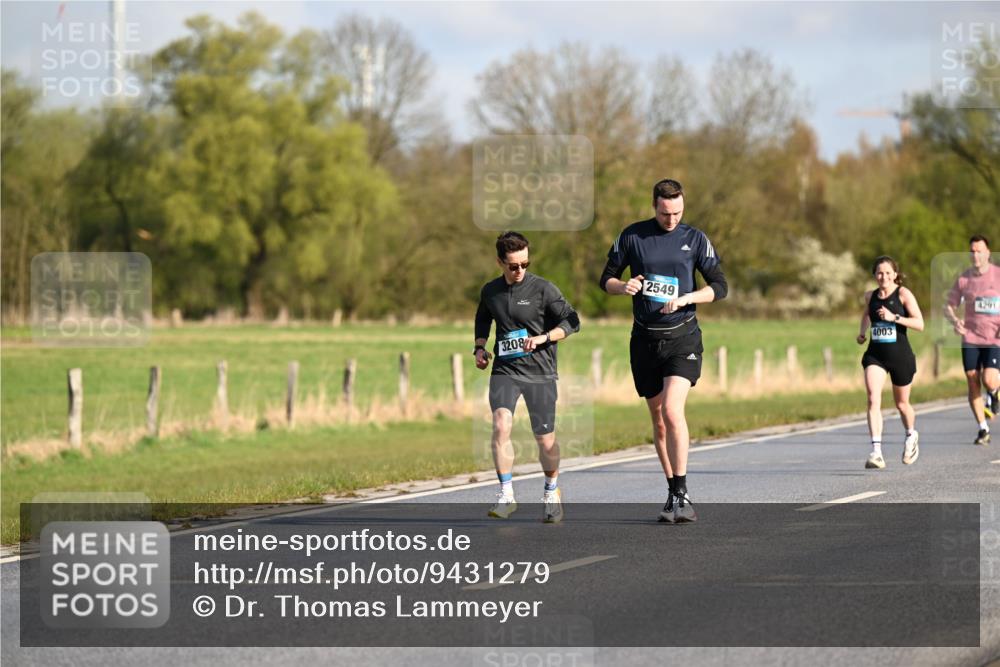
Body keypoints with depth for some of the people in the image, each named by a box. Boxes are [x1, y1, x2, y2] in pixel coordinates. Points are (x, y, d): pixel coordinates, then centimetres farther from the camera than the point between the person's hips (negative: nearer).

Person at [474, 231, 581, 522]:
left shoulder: (543, 289, -6)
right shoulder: (490, 291, 6)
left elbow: (572, 321, -2)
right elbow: (482, 320, 26)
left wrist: (542, 338, -16)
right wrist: (480, 347, 10)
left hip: (540, 371, -2)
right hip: (504, 370, 2)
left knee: (545, 437, 4)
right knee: (501, 424, -21)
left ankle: (552, 492, 30)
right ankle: (506, 495, -14)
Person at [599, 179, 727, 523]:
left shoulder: (695, 239, 2)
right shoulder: (632, 236, 5)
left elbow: (719, 286, 3)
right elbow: (606, 278, 10)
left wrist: (685, 298, -14)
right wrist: (622, 286, -13)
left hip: (682, 337, -3)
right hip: (645, 338, 3)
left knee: (672, 410, -20)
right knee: (658, 420, 7)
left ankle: (681, 495, -18)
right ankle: (673, 493, 17)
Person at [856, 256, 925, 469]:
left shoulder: (903, 294, -7)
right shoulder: (870, 296, 7)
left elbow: (919, 324, -15)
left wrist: (894, 317, -25)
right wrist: (862, 331, 15)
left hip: (900, 355, -2)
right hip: (875, 355, 2)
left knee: (902, 403, 14)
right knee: (873, 399, -18)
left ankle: (911, 435, 46)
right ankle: (876, 452, -25)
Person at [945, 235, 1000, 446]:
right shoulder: (963, 279, 4)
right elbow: (949, 307, 11)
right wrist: (955, 320, -11)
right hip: (970, 339, 3)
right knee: (973, 385, 0)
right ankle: (983, 430, 11)